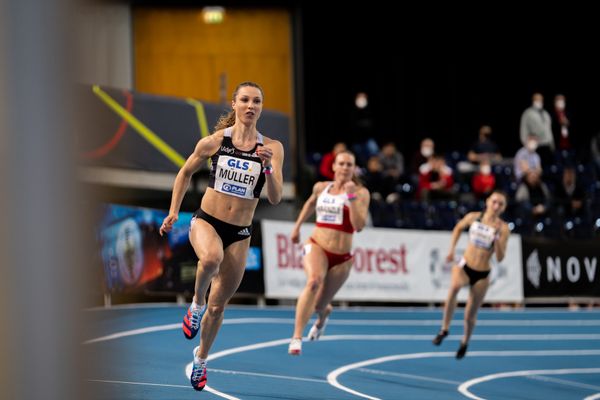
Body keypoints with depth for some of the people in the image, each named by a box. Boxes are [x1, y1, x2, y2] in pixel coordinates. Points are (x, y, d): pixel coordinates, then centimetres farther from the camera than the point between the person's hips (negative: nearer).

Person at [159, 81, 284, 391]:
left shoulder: (272, 148, -6)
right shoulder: (215, 141, -5)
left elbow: (275, 198, -11)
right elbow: (186, 172, 11)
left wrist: (268, 166, -27)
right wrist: (173, 212, 6)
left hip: (240, 234, 2)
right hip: (206, 222, -2)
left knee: (218, 306, 10)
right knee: (211, 257, -39)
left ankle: (200, 358, 35)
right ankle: (197, 303, -10)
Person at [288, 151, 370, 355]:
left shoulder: (360, 193, -5)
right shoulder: (321, 188, 5)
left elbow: (359, 225, -19)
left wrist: (352, 197, -24)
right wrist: (297, 226, 30)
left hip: (341, 256, 0)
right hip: (316, 247, 0)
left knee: (319, 305, 10)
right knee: (313, 281, -33)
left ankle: (324, 314, 53)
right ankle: (296, 338, -33)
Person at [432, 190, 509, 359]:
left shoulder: (503, 228, -10)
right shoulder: (473, 217, -4)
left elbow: (500, 257, -15)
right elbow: (458, 228, 18)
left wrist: (497, 236, -26)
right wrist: (452, 249, 9)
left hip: (482, 275, 0)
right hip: (464, 266, 0)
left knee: (470, 315, 7)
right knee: (454, 286, -35)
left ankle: (465, 342, 40)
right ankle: (444, 329, -21)